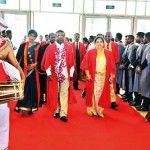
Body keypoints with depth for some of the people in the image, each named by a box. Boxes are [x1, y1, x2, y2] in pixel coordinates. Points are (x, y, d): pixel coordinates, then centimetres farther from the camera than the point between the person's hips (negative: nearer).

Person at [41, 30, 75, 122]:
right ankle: (57, 111, 23)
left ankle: (63, 114, 2)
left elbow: (72, 61, 4)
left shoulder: (69, 48, 3)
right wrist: (48, 73, -8)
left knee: (64, 94, -1)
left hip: (65, 74, 0)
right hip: (54, 74, 0)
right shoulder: (50, 48, 0)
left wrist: (71, 73, 0)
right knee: (54, 93, 9)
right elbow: (47, 61, -1)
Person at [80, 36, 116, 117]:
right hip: (93, 77, -2)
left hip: (104, 78, 2)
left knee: (103, 94, 7)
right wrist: (87, 74, -10)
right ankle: (92, 110, 16)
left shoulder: (108, 54, 5)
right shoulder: (90, 53, 0)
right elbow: (85, 64, -2)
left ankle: (100, 110, 21)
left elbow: (112, 67, 5)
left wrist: (111, 77, -1)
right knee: (93, 93, 3)